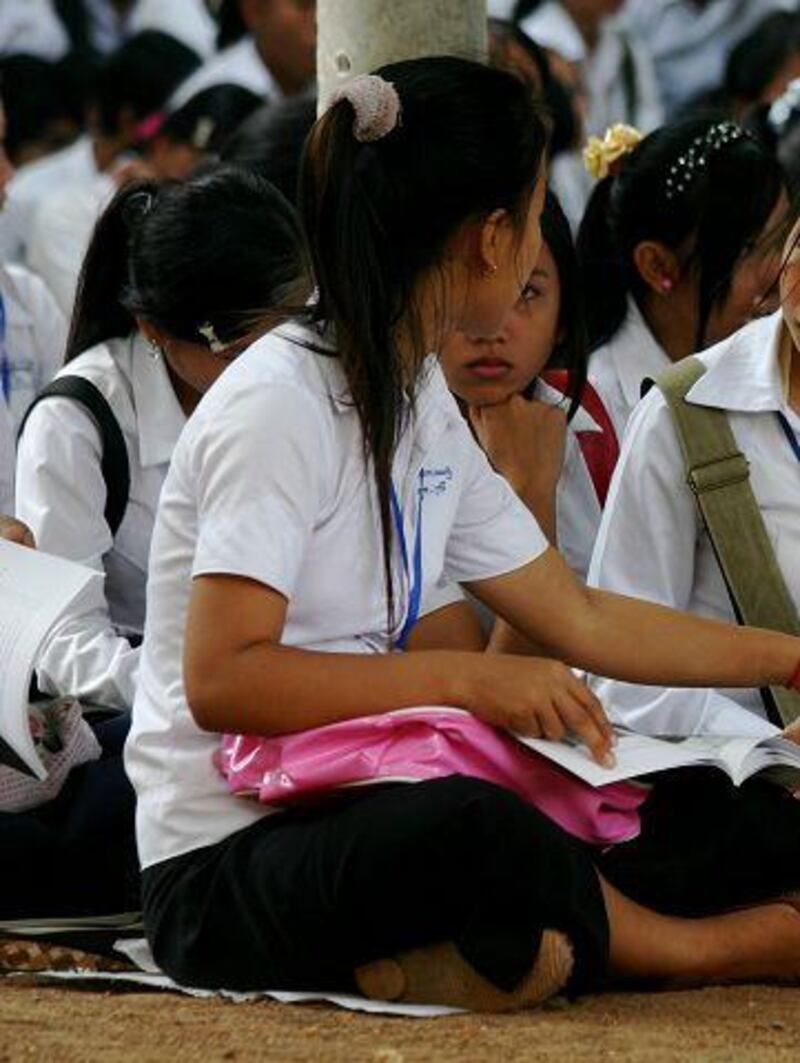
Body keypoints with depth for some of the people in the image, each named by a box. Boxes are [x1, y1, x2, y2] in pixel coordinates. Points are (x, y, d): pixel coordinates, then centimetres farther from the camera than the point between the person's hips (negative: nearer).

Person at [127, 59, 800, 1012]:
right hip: (221, 870, -9)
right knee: (469, 827, -38)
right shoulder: (279, 405, -14)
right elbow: (220, 679, -22)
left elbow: (580, 620, 22)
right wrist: (468, 680, -25)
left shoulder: (423, 407, 15)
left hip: (349, 820, 9)